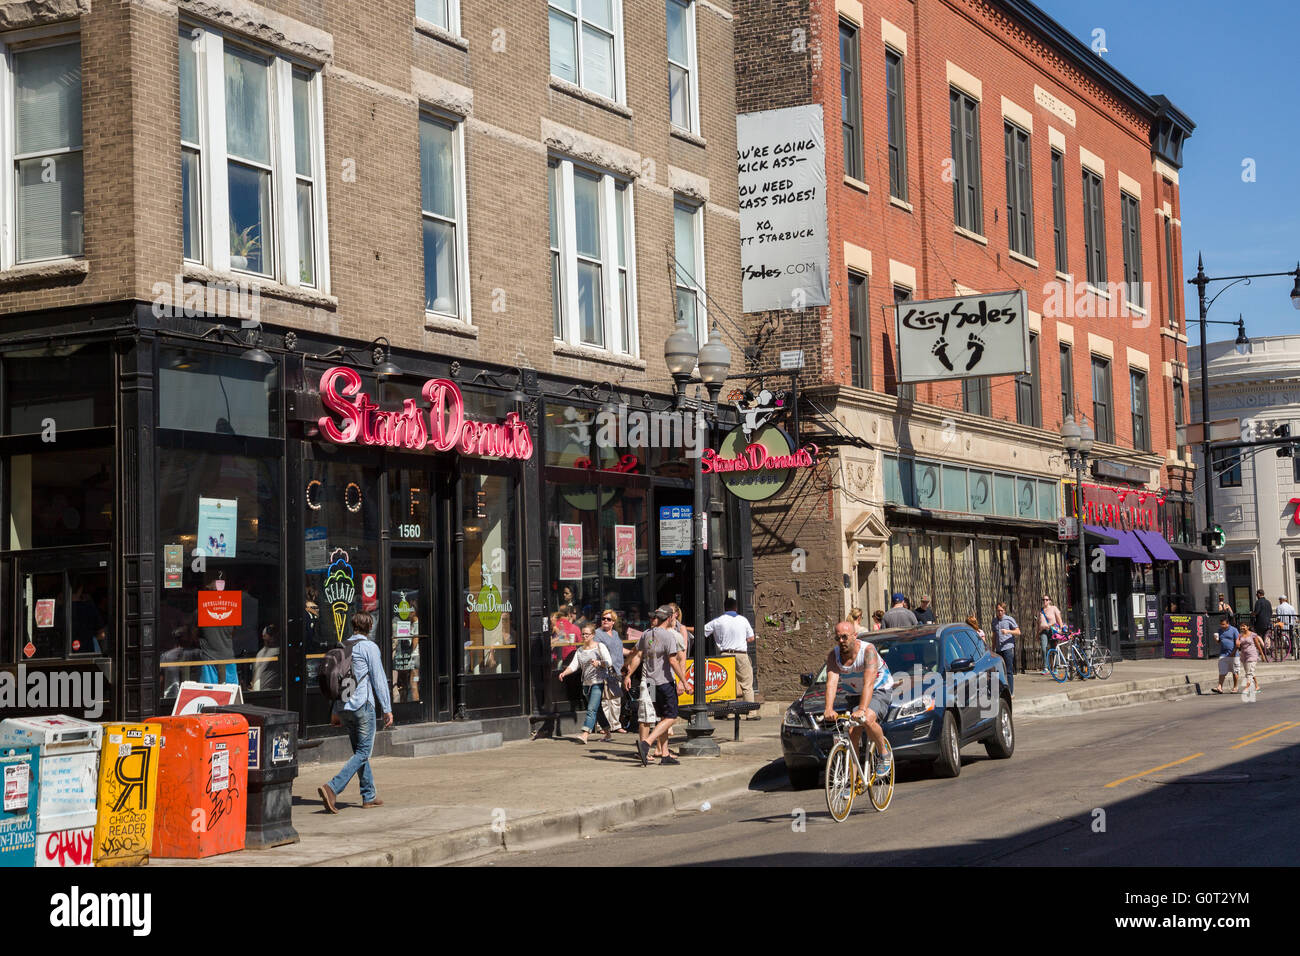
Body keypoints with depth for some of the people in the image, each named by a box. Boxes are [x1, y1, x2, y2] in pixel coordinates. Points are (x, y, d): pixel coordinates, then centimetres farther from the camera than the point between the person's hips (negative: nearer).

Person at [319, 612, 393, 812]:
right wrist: (387, 709, -4)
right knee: (363, 753, -5)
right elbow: (379, 679, -9)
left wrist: (336, 711, 23)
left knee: (360, 751, 15)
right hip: (362, 705, -7)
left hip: (344, 707, 7)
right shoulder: (369, 647, -7)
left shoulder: (343, 647, 13)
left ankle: (369, 796, 18)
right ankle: (332, 788, -20)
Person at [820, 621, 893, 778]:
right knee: (852, 732, -9)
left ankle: (884, 753, -6)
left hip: (879, 690, -5)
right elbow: (831, 683, -27)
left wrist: (862, 709, -52)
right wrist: (829, 709, -44)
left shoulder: (868, 650, -28)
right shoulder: (834, 655, -14)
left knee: (868, 720, -31)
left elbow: (868, 683, -38)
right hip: (854, 693, 5)